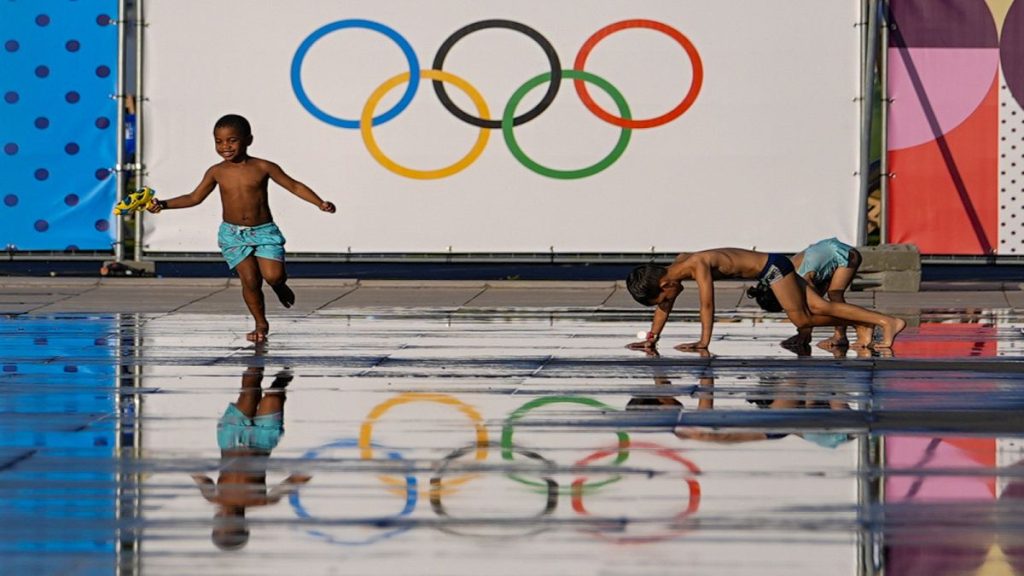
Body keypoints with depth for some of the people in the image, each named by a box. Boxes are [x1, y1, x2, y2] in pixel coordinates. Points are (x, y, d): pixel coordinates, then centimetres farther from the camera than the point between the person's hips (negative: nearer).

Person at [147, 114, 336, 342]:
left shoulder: (263, 168, -6)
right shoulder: (217, 172, 0)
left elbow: (295, 186, -1)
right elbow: (194, 198, 10)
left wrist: (320, 203, -12)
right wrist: (163, 204, 0)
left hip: (264, 231, -1)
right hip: (233, 233, 1)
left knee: (273, 274, -18)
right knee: (250, 279, -9)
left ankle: (280, 285, 20)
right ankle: (261, 323, 10)